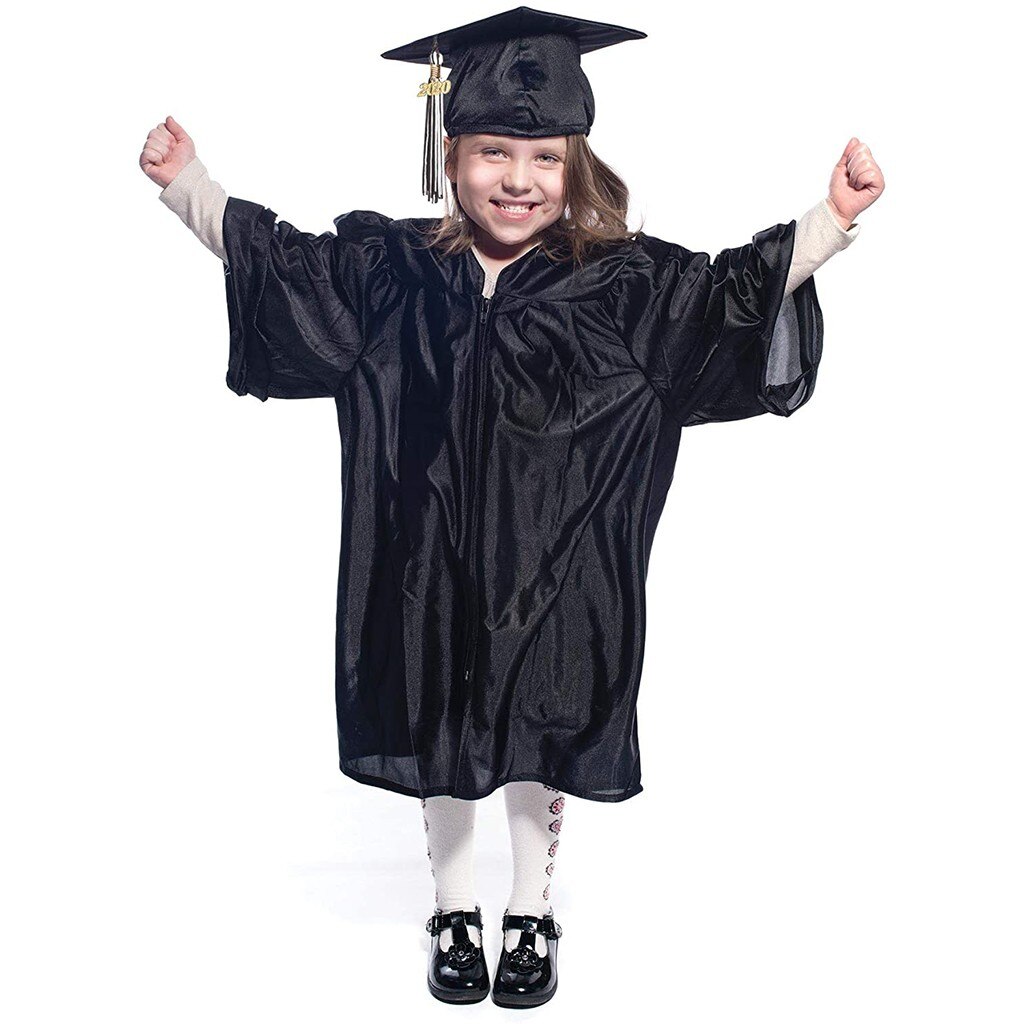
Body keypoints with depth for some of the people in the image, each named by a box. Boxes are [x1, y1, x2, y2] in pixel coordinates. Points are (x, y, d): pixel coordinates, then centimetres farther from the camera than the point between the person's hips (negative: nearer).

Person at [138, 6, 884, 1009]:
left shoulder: (621, 282, -6)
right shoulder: (394, 270, -3)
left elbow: (731, 291, -6)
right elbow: (278, 257, 5)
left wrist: (834, 215, -17)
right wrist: (186, 181, 1)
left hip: (553, 580, -1)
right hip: (431, 575, 1)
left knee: (540, 740, 14)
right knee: (439, 737, 16)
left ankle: (530, 916, 36)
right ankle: (454, 912, 38)